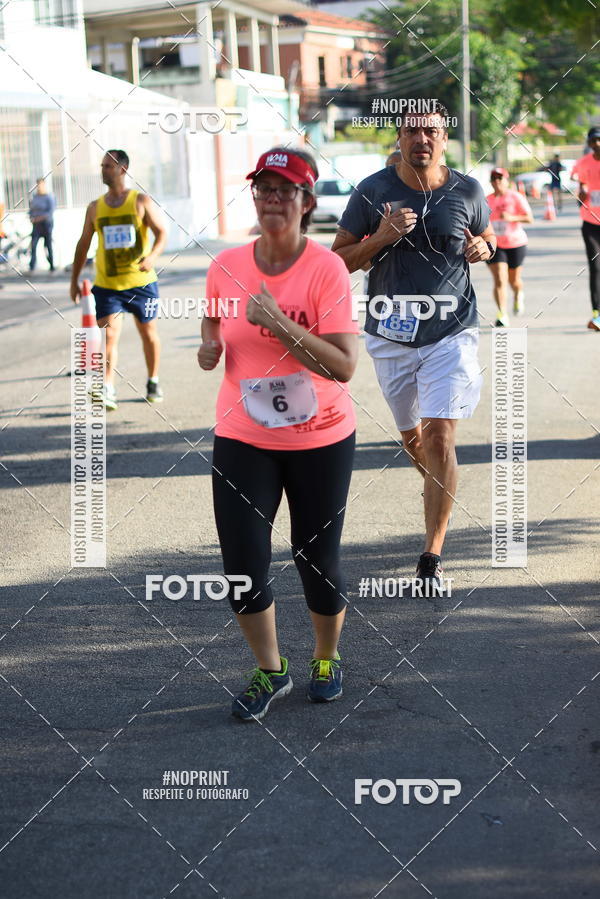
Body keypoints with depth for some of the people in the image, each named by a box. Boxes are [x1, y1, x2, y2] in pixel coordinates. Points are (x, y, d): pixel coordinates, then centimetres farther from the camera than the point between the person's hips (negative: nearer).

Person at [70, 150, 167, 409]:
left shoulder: (141, 202, -2)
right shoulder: (95, 208, 7)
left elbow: (162, 233, -7)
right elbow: (83, 244, 14)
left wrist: (153, 256, -27)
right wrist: (74, 280, 12)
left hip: (141, 283, -1)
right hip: (107, 285, 1)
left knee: (148, 333, 11)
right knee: (108, 335, -13)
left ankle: (153, 382, 29)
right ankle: (107, 389, -18)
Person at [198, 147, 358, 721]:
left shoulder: (326, 269, -14)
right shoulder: (226, 267, -3)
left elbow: (344, 366, -21)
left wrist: (280, 325, -29)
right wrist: (209, 350, -9)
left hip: (320, 440, -2)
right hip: (242, 438, 3)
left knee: (318, 561, 8)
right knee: (243, 566, -2)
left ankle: (326, 660, 36)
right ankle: (269, 671, 22)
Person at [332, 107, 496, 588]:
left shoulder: (467, 191, -1)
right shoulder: (373, 191, -5)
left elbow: (487, 237, 17)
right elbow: (338, 259, -2)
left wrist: (482, 250, -7)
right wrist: (380, 239, -19)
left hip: (451, 335, -2)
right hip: (391, 335, 2)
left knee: (440, 439, -13)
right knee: (412, 435, 18)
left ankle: (432, 557, -8)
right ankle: (441, 492, 50)